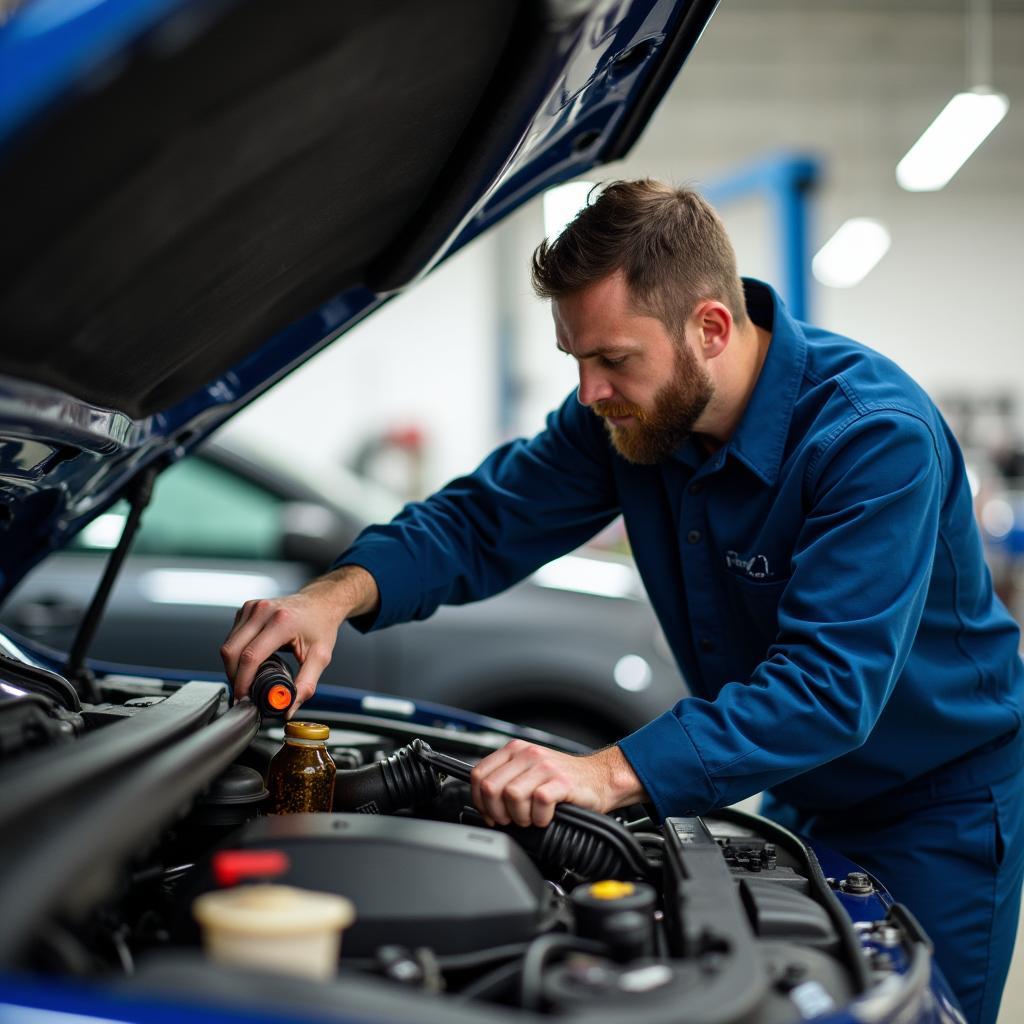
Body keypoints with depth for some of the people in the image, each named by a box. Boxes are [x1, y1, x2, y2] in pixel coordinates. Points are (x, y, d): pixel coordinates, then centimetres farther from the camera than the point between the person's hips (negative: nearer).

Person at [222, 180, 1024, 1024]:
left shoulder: (878, 434, -32)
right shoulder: (630, 410, -11)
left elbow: (831, 683, -39)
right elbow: (484, 520, -6)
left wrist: (613, 774, -49)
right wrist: (342, 592, -26)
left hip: (937, 804, -6)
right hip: (801, 794, 6)